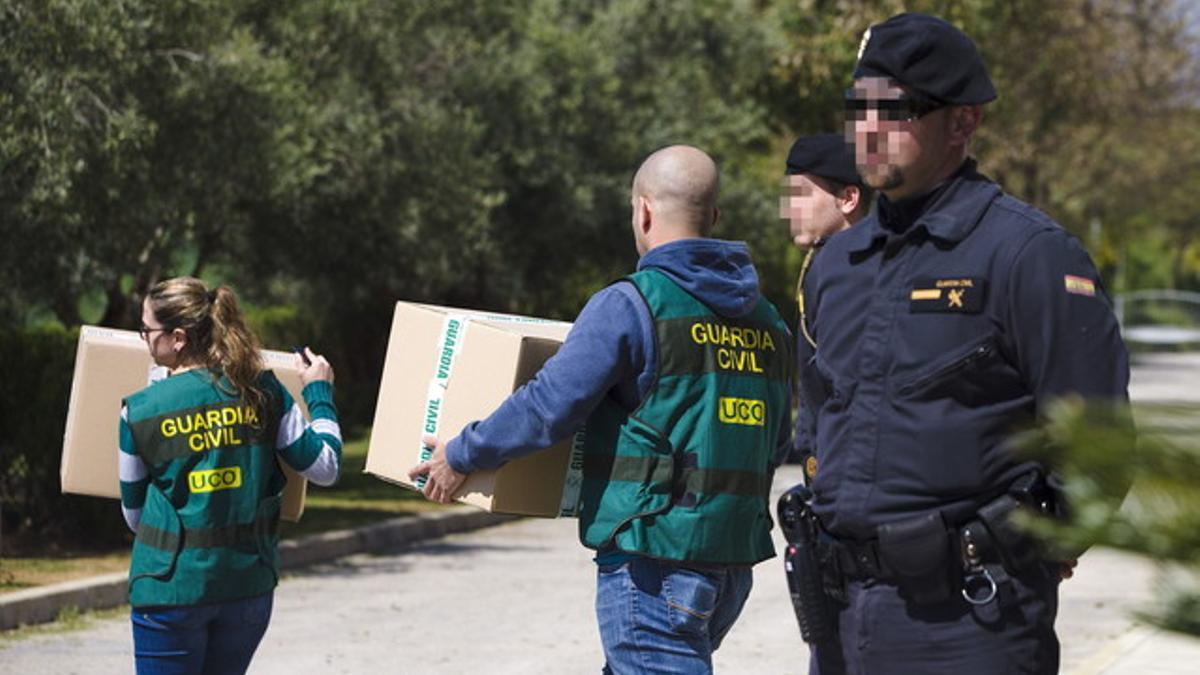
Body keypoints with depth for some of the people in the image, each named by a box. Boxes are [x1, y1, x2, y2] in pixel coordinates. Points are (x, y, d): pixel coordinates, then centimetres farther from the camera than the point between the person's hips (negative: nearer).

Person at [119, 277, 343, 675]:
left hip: (172, 586, -4)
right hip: (249, 583, 4)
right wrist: (320, 393, 17)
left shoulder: (141, 411, -8)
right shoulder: (261, 392, -2)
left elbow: (134, 514, 3)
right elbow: (325, 467, 3)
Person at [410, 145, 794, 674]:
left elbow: (548, 406, -13)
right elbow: (778, 437, 19)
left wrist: (461, 456, 1)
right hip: (734, 559, 8)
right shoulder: (765, 321, 10)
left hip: (656, 558, -8)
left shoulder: (630, 306, -12)